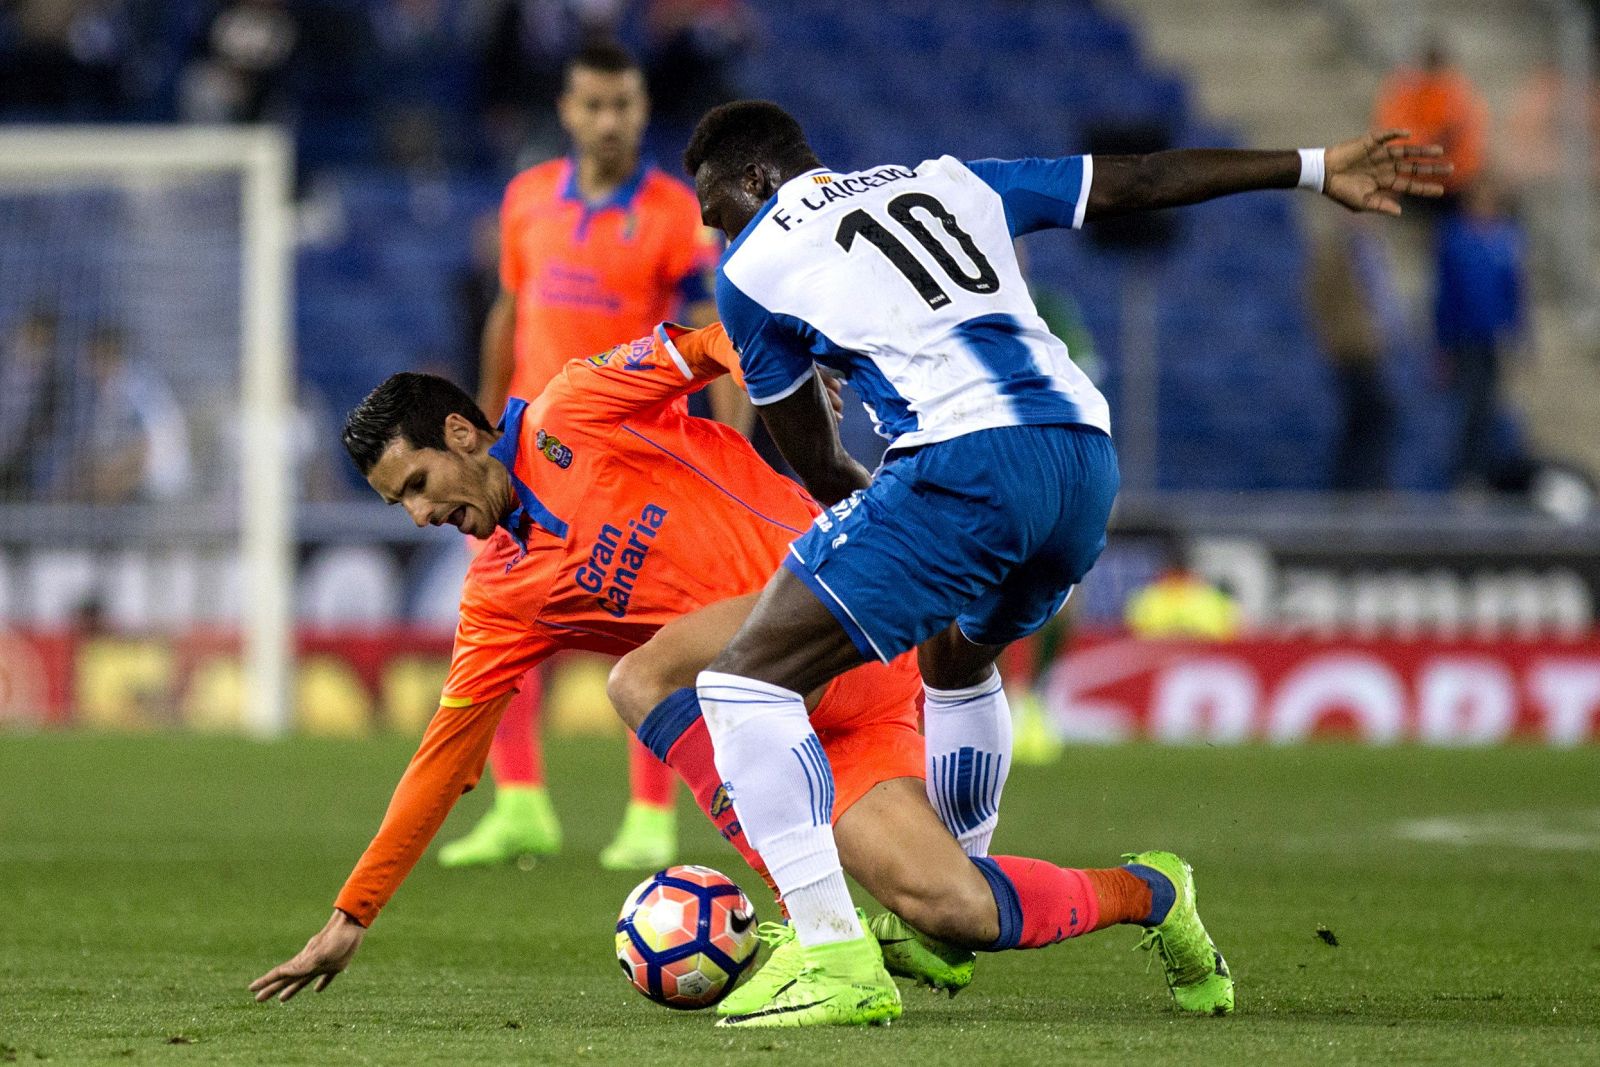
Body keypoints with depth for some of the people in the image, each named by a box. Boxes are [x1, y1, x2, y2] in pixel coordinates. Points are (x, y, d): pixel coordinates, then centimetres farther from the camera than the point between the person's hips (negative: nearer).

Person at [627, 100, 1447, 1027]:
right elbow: (1140, 181, 28)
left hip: (965, 463, -7)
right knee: (958, 656, 37)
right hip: (1087, 462, 7)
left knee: (746, 683, -4)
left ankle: (835, 961, -17)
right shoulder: (947, 181, 27)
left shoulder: (754, 266, 13)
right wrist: (1317, 169, 35)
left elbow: (814, 464, 19)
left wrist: (856, 499, 41)